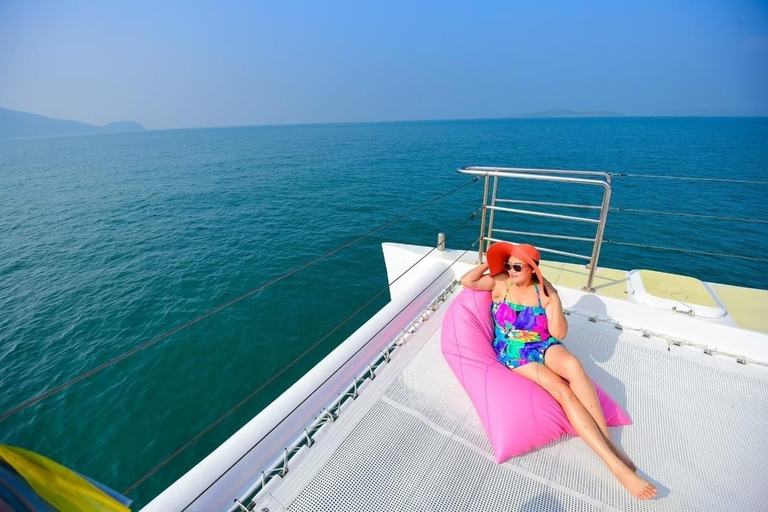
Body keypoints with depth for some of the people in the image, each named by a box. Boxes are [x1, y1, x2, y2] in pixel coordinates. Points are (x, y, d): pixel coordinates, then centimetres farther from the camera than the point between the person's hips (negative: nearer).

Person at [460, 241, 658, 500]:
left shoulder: (544, 291, -1)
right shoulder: (500, 283, -1)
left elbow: (560, 334, -6)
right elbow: (467, 281, -13)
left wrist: (553, 300, -17)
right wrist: (490, 262, -7)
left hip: (545, 345, 3)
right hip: (515, 352, -2)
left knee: (573, 366, -33)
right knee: (561, 389, -25)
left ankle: (608, 440, -22)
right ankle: (616, 463, -23)